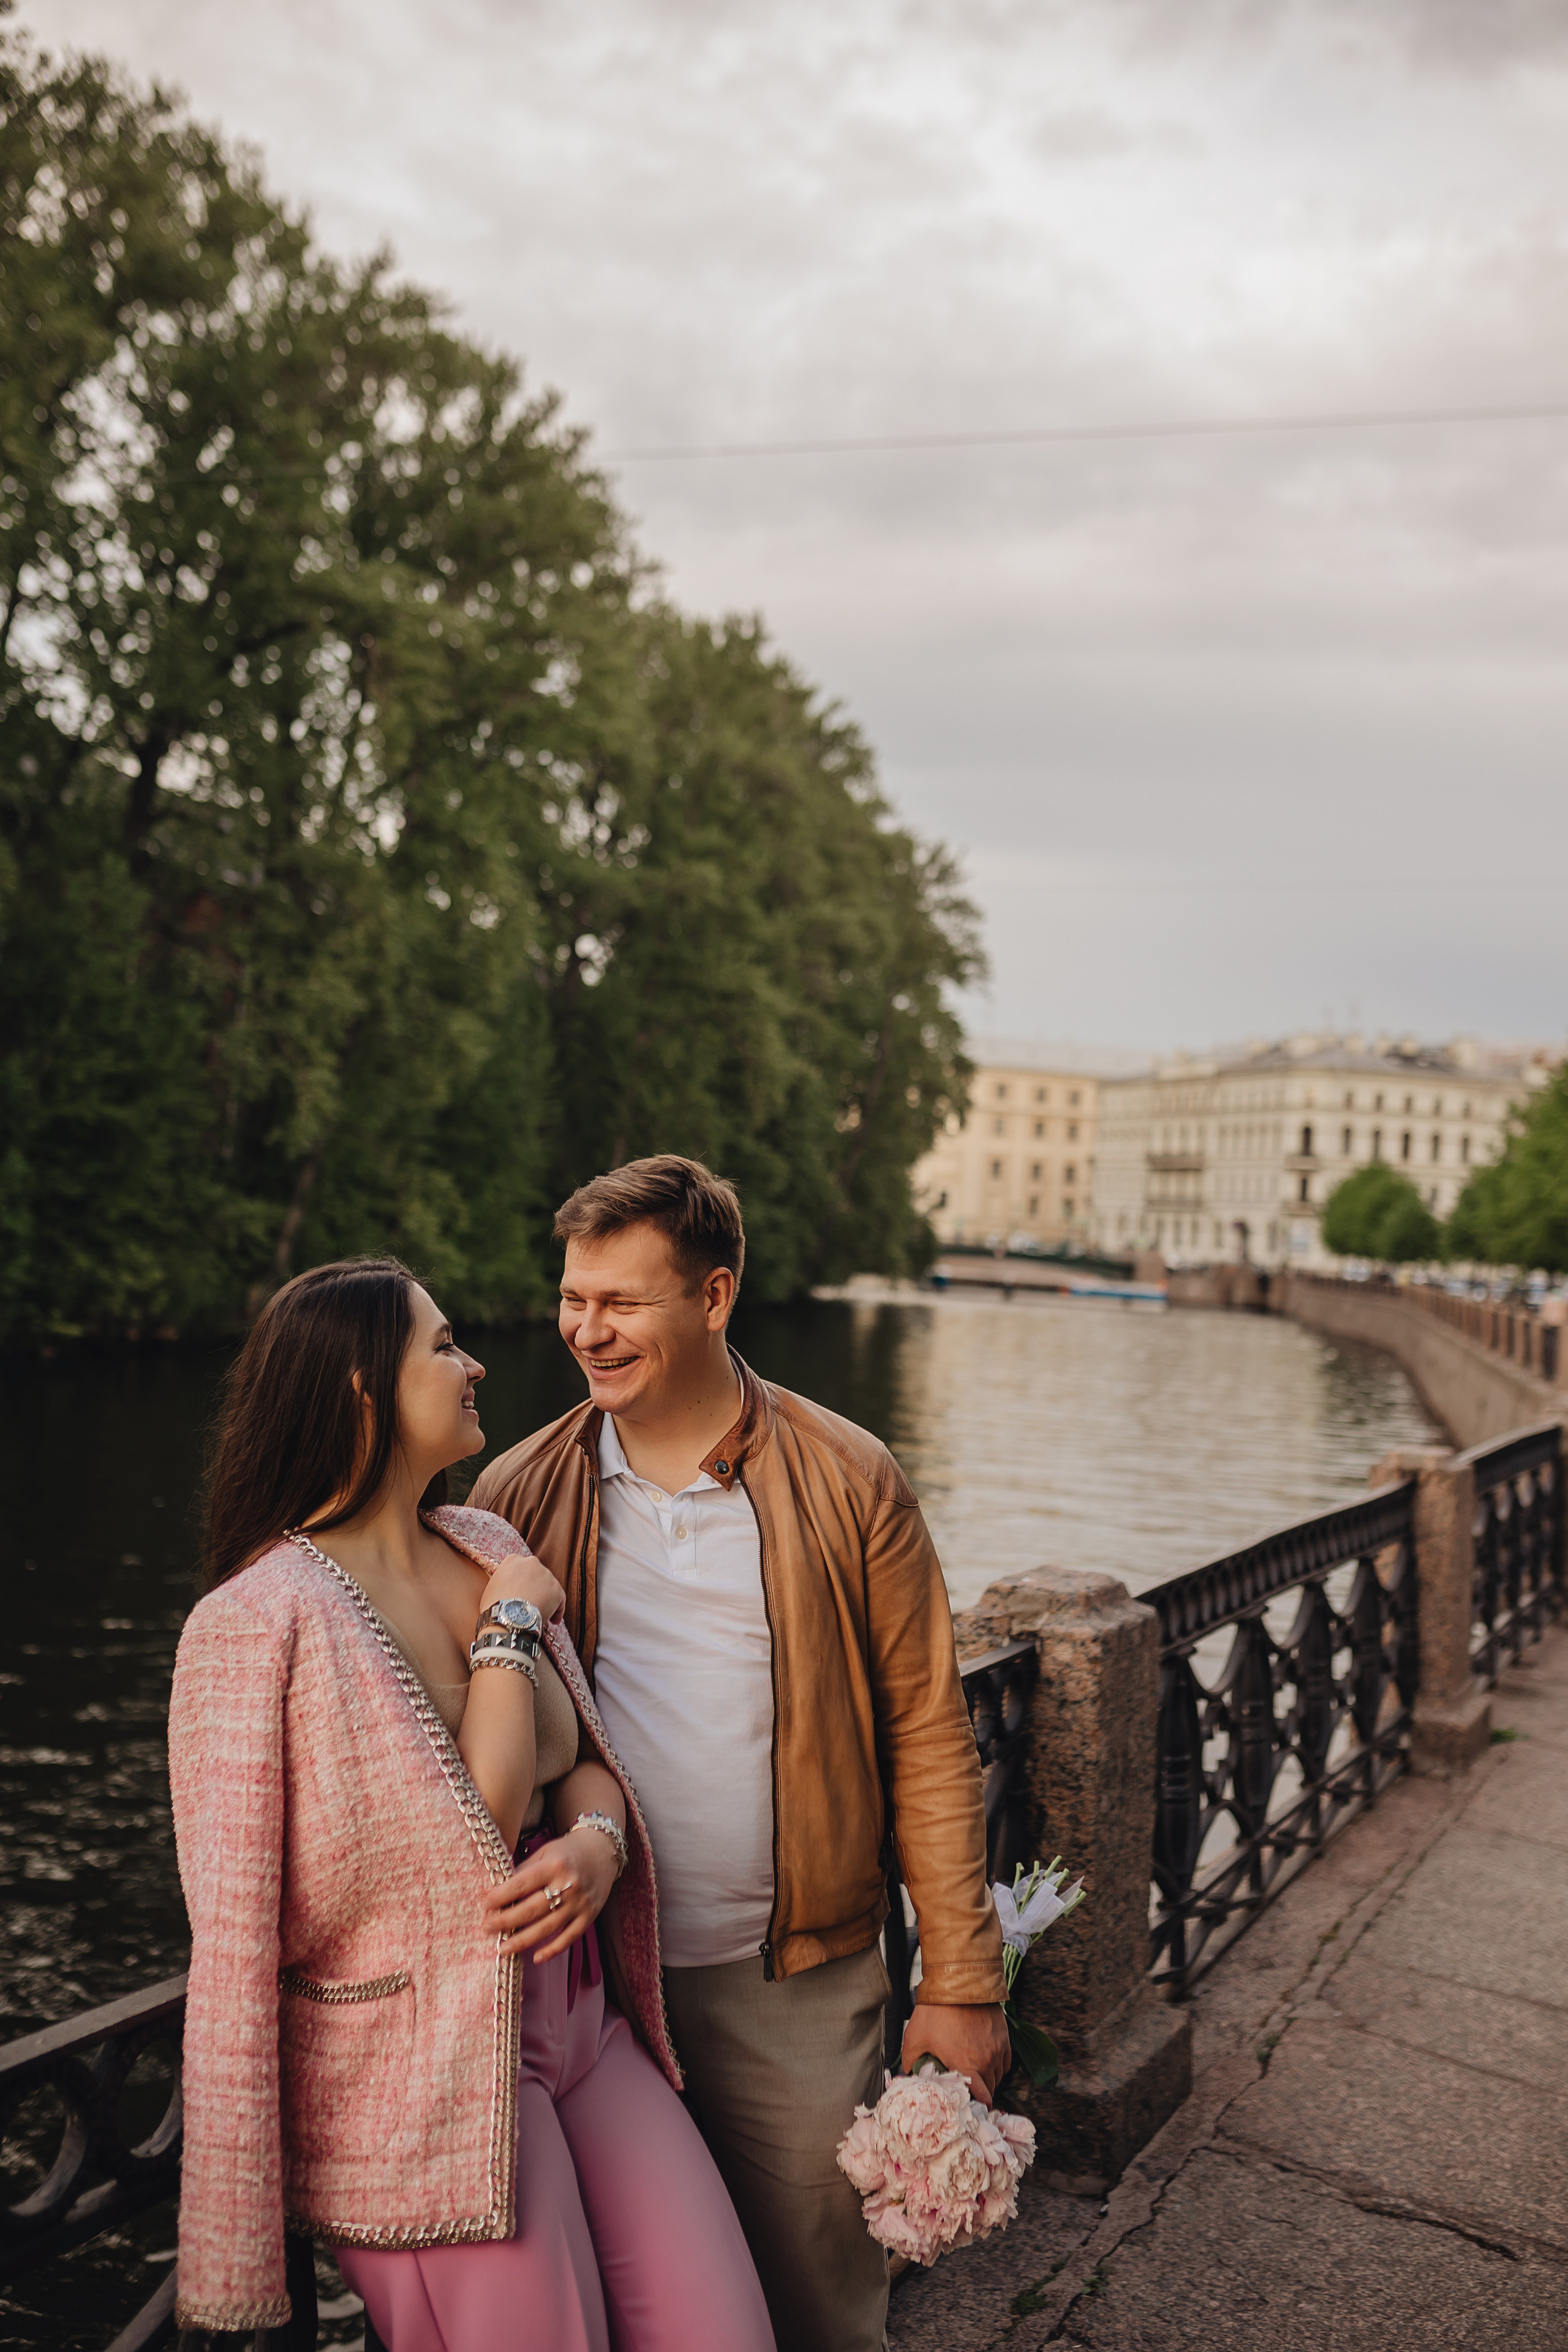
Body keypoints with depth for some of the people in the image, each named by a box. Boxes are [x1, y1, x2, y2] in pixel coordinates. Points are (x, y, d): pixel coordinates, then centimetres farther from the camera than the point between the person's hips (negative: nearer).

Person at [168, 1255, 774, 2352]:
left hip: (580, 2025, 6)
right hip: (423, 2086, -6)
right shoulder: (260, 1622, -17)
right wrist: (512, 1626, -13)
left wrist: (597, 1841, -10)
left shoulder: (487, 1548, 5)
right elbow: (486, 1822, -21)